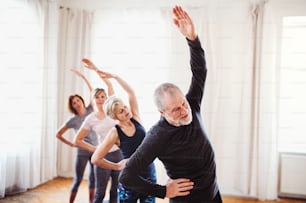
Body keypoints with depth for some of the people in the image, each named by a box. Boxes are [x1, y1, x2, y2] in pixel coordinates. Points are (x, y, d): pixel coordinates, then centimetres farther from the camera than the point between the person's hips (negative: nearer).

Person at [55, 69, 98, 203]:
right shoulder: (73, 120, -7)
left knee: (93, 178, 11)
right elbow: (58, 134, 0)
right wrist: (71, 144, -1)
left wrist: (83, 76, -11)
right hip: (82, 152, -3)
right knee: (77, 180, 4)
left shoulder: (90, 110, -1)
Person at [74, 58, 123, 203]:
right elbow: (77, 140, 3)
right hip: (103, 156, -2)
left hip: (119, 154, 2)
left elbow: (109, 84, -3)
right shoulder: (90, 119, -1)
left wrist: (96, 69, -5)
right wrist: (94, 149, -2)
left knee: (116, 190, 13)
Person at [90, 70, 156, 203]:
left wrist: (115, 76, -9)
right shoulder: (115, 133, -14)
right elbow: (95, 159, -14)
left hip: (150, 176, 4)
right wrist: (118, 166, -5)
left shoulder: (135, 118, -3)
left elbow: (130, 92, -3)